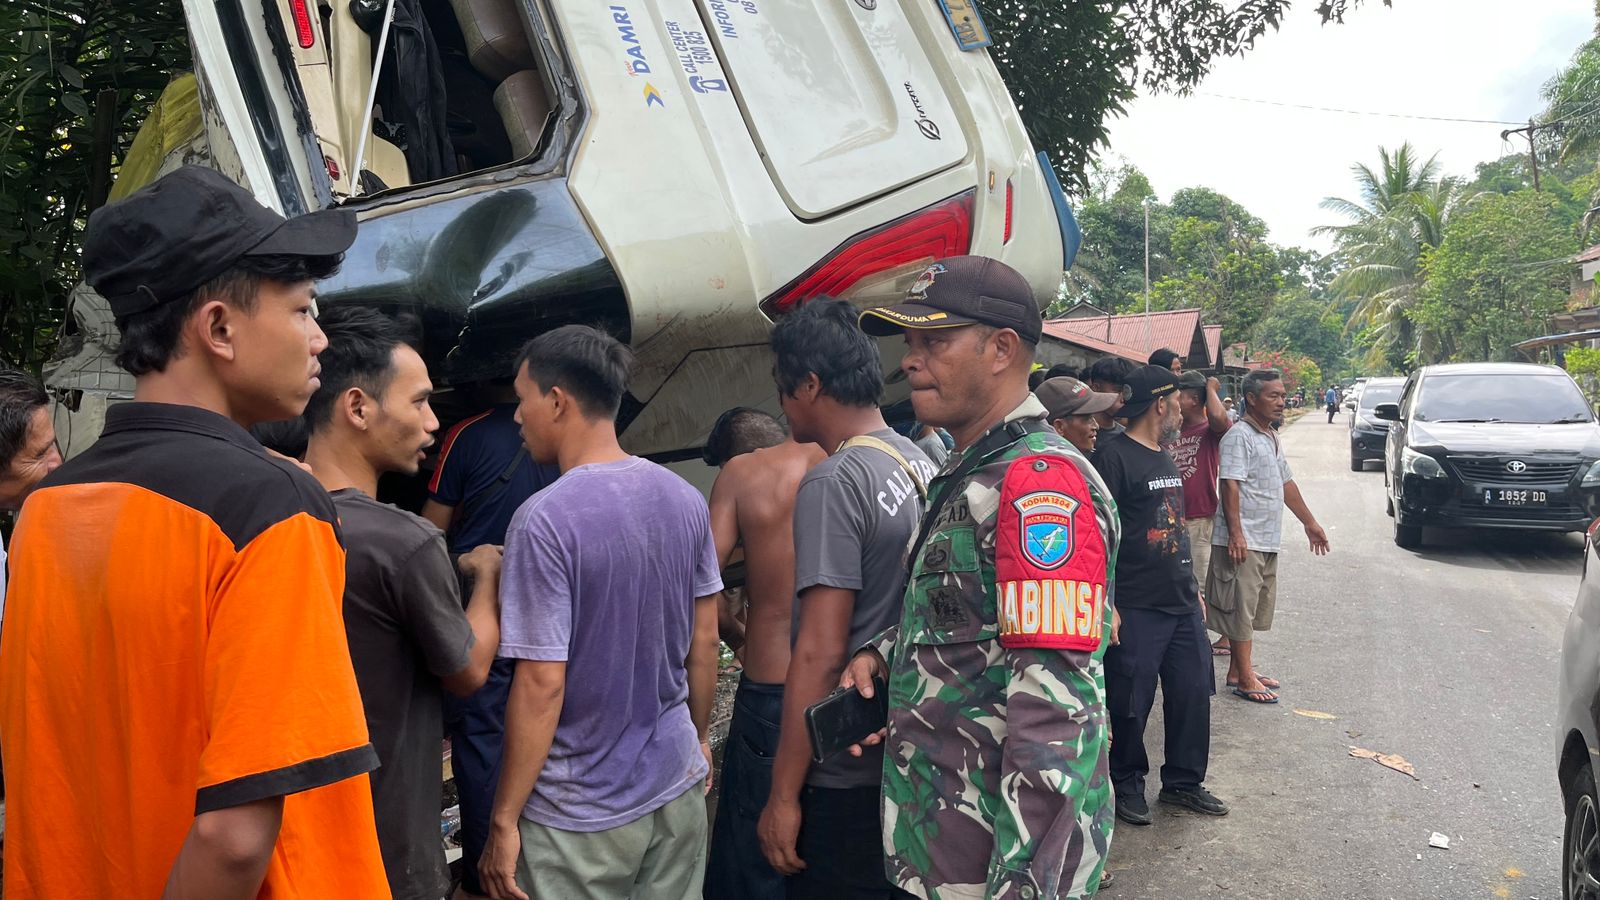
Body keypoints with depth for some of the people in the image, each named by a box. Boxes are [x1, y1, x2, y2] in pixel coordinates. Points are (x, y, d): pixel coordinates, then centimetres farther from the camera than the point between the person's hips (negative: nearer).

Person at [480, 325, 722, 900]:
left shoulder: (545, 520, -20)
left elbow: (542, 684, -19)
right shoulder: (685, 499, -2)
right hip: (677, 788, 6)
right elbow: (704, 640, 6)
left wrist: (504, 819, -10)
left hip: (580, 815, -5)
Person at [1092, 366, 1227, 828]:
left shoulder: (1165, 459, 16)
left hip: (1182, 604, 9)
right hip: (1136, 609, -9)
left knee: (1193, 692, 13)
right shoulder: (1114, 456, -13)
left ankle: (1183, 781, 28)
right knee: (1131, 702, 2)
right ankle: (1128, 784, 20)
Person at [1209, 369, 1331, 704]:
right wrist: (1235, 533, -27)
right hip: (1244, 540, -9)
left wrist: (1310, 523, 27)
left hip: (1268, 541, 10)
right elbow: (1231, 485, -20)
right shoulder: (1239, 435, -12)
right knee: (1241, 609, -3)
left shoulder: (1272, 437, 18)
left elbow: (1286, 483, 25)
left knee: (1254, 609, 14)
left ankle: (1238, 670, 23)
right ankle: (1245, 679, 2)